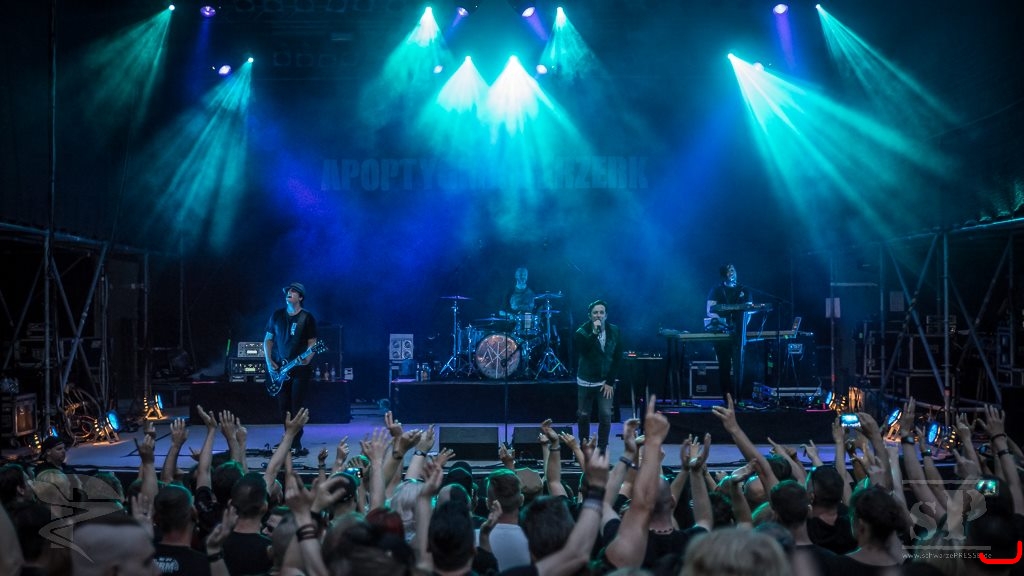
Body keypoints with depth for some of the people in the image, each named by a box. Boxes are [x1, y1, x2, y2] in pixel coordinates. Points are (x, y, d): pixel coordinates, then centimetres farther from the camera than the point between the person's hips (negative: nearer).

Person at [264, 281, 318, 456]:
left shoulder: (307, 318, -1)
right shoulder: (277, 315, 9)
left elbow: (312, 342, -1)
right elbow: (268, 339, 13)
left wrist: (307, 358, -19)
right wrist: (269, 361, 2)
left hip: (300, 369, -3)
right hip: (279, 369, 4)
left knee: (297, 407, -7)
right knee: (284, 407, 7)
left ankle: (295, 444, -6)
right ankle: (289, 440, 18)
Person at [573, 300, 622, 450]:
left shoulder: (614, 332, -3)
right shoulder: (582, 332, -8)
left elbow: (618, 358, -2)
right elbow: (582, 350, -26)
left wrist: (610, 382, -7)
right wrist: (594, 333, -32)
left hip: (606, 382, 0)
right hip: (586, 381, 0)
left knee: (605, 415, -9)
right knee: (583, 416, 7)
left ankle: (602, 450, 4)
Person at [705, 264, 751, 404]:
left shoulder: (744, 290, 15)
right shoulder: (716, 290, 8)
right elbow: (710, 310, -1)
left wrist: (744, 323, -8)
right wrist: (721, 320, -17)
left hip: (739, 333, 1)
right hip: (722, 333, -1)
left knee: (738, 365, -5)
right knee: (724, 365, -2)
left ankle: (738, 398, -1)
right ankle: (727, 397, 2)